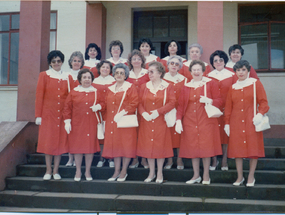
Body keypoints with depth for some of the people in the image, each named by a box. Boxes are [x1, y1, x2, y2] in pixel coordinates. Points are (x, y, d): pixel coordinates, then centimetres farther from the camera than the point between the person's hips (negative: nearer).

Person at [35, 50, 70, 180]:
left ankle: (56, 171, 13)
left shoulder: (67, 77, 8)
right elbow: (39, 96, 0)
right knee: (47, 141, 2)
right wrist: (38, 115, -6)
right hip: (48, 113, -2)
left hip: (63, 114, 2)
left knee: (60, 141, 3)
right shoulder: (44, 75, 3)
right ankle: (48, 171, 14)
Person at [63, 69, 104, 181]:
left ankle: (88, 171, 17)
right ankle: (78, 171, 17)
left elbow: (103, 102, 12)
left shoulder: (96, 92, 8)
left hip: (91, 125, 1)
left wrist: (98, 106, -10)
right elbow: (67, 107, 3)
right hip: (77, 124, -1)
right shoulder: (74, 92, 4)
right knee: (77, 146, 2)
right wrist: (67, 121, -4)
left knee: (90, 146, 3)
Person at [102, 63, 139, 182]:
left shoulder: (130, 87, -1)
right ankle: (117, 171, 15)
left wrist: (122, 113, -19)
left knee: (126, 145, -2)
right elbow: (107, 105, 17)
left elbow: (134, 103, -11)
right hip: (112, 122, 5)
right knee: (114, 145, 6)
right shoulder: (110, 89, 15)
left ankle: (124, 171, 9)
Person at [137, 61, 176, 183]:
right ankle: (151, 173, 20)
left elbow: (172, 103, -8)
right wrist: (143, 113, -13)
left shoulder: (167, 86, 0)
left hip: (161, 121, -3)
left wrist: (159, 111, -19)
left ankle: (160, 173, 16)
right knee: (148, 146, 6)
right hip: (146, 122, 3)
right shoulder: (144, 86, 8)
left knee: (160, 146, 2)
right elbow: (139, 102, 6)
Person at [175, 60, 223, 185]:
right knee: (192, 147, 3)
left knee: (206, 147, -3)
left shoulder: (210, 83, 3)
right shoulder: (186, 87, 11)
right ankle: (196, 175, 15)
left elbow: (219, 101, 0)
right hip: (190, 121, 3)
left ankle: (206, 176, 11)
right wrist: (178, 120, -1)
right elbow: (181, 105, 9)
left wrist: (209, 101, -19)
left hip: (206, 120, -3)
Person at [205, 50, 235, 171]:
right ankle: (214, 160, 11)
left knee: (226, 133, 2)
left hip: (227, 110, 0)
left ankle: (224, 160, 12)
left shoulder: (231, 75, 6)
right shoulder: (208, 76, 7)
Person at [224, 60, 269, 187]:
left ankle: (251, 176, 12)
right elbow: (228, 106, 12)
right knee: (237, 149, 1)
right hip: (236, 122, 2)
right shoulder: (233, 87, 11)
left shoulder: (256, 83, 4)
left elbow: (263, 101, 0)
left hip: (251, 121, -2)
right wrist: (227, 123, 7)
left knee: (253, 147, -1)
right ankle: (240, 176, 13)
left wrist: (260, 114, -17)